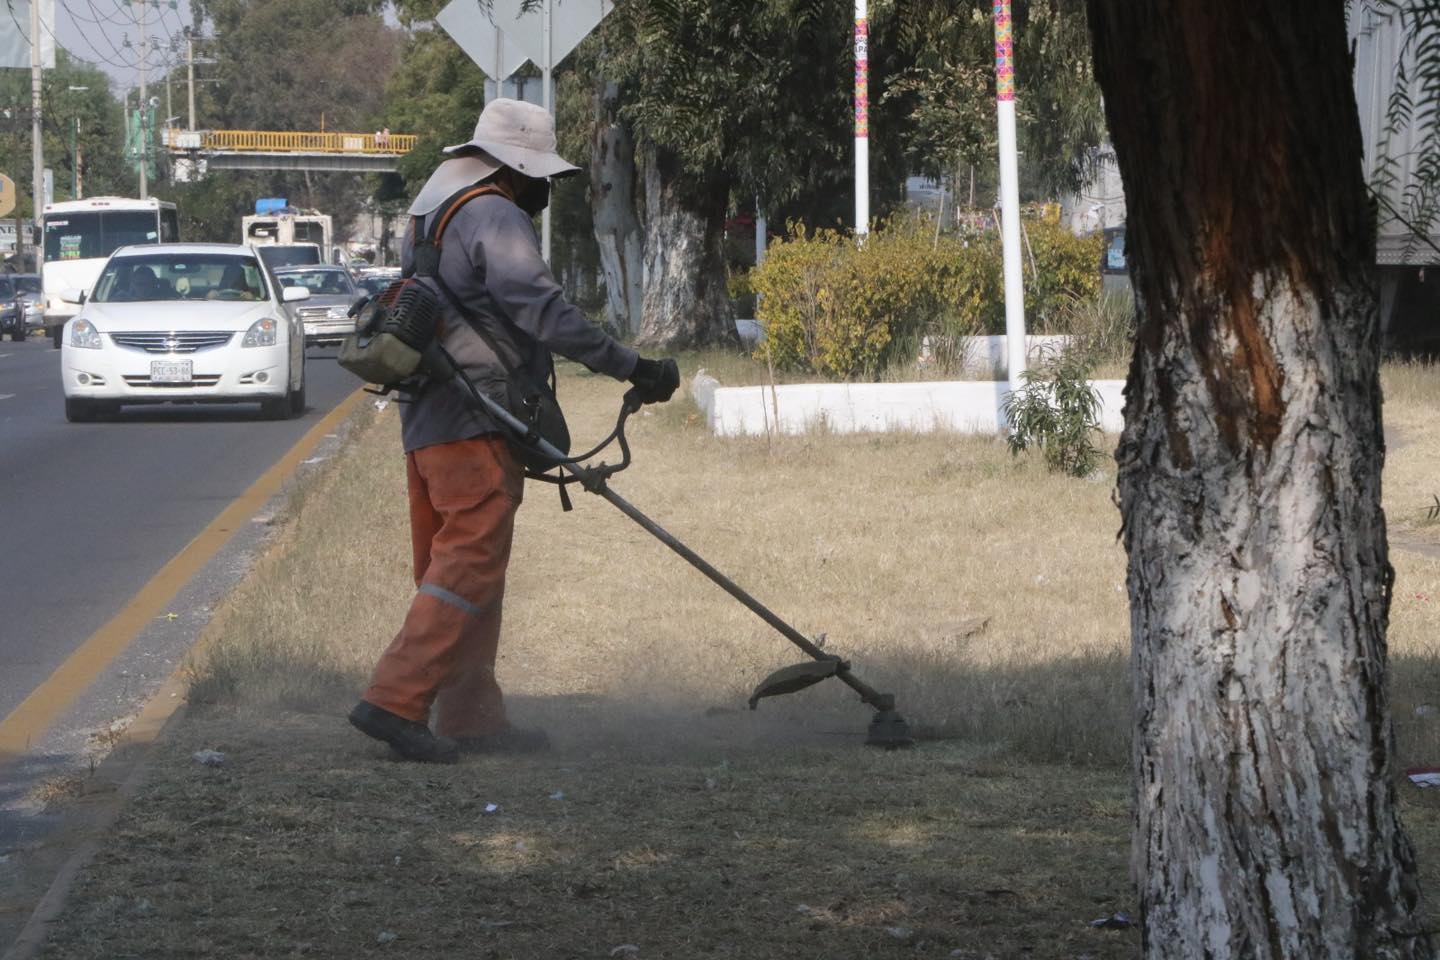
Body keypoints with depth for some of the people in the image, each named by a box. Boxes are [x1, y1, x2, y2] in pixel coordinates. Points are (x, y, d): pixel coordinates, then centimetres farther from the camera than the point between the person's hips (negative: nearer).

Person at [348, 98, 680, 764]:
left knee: (450, 565, 12)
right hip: (476, 426, -11)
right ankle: (396, 700, -17)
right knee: (470, 563, -11)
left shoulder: (429, 216, 21)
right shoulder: (496, 218, -11)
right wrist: (630, 367, -20)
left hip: (426, 423, 11)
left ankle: (470, 716, 16)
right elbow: (543, 312, -21)